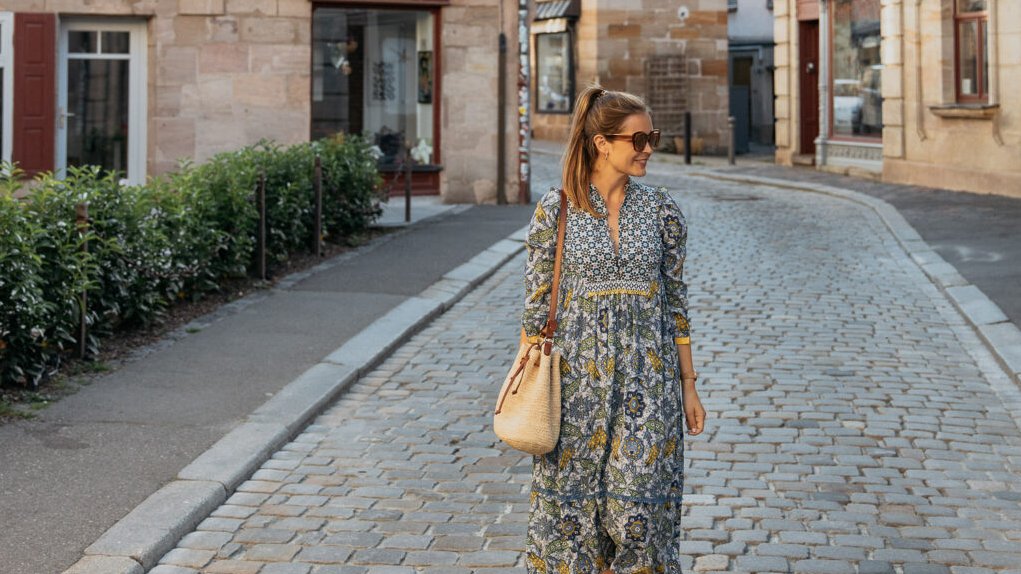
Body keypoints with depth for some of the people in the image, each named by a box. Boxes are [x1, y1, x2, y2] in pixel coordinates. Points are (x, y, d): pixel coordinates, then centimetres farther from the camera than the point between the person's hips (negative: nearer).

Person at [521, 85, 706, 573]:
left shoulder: (662, 211, 2)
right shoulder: (555, 209, -3)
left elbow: (676, 302, 6)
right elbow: (536, 303, 0)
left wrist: (688, 385, 6)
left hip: (647, 379, 1)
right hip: (576, 375, -1)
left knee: (640, 505, 3)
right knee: (570, 504, 6)